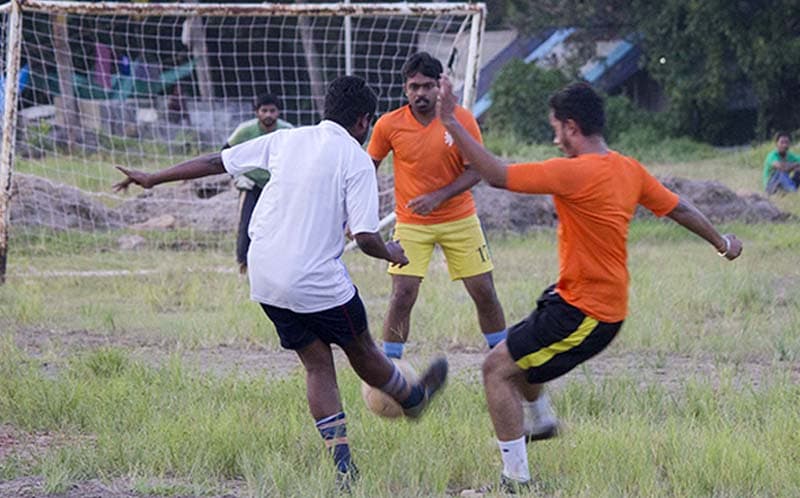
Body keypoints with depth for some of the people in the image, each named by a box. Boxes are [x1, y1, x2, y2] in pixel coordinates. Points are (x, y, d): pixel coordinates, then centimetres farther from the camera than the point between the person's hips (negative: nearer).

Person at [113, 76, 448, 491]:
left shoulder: (286, 140, 7)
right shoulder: (356, 161, -8)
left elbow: (216, 162, 11)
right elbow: (365, 237, -14)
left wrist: (153, 178, 20)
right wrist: (392, 254, 9)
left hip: (265, 277, 5)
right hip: (319, 282, -5)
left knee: (317, 364, 11)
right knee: (362, 352, 20)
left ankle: (342, 465, 6)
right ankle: (414, 399, 46)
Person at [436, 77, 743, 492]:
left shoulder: (575, 172, -24)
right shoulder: (629, 170, 3)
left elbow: (497, 175, -28)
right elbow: (679, 208, 17)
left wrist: (451, 123, -23)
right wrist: (721, 243, 34)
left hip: (583, 313, -10)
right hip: (609, 303, 10)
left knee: (498, 368, -7)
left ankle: (516, 479, -8)